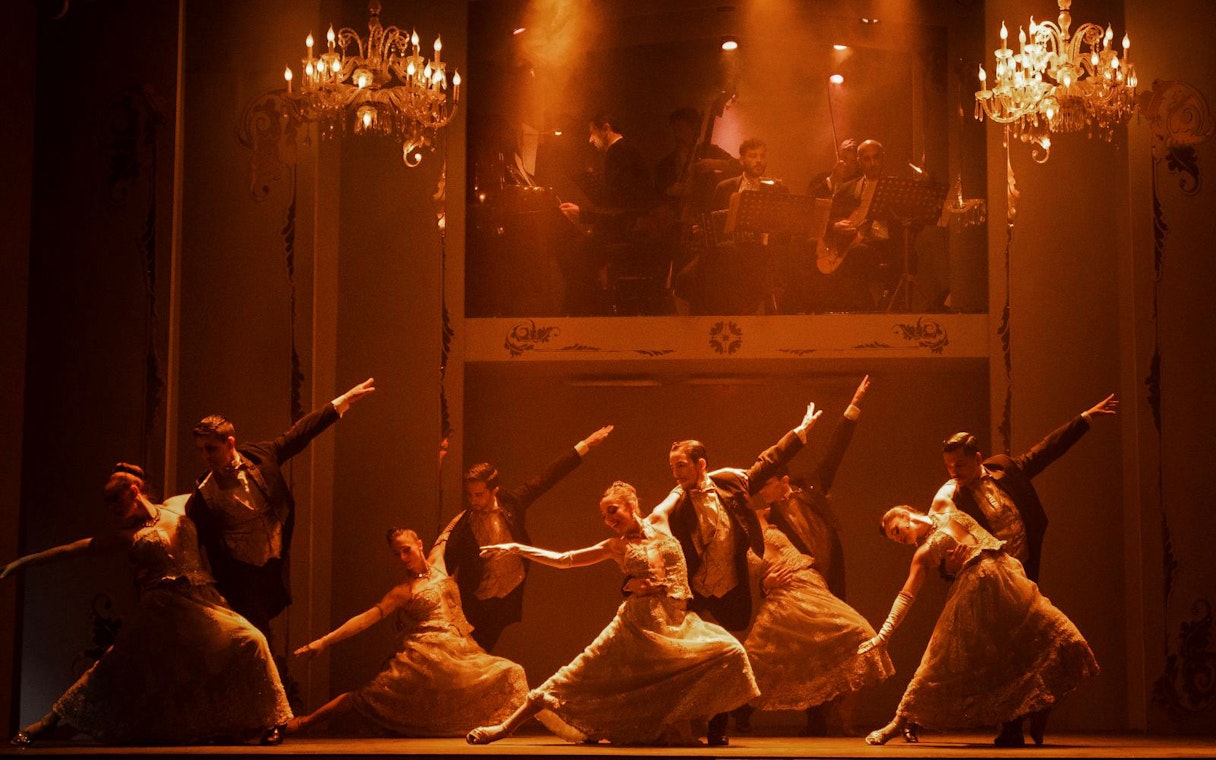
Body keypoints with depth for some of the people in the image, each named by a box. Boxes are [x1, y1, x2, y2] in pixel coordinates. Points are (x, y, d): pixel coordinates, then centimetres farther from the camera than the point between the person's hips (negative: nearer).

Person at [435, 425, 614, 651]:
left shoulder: (510, 503, -5)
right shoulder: (461, 525, -11)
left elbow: (548, 478, 0)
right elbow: (443, 568, -13)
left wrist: (585, 446, 2)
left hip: (514, 597, 2)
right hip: (480, 605, -2)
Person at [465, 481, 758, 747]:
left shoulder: (659, 524, 9)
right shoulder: (616, 546, 9)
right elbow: (563, 559, 10)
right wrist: (518, 549, 7)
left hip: (678, 622, 1)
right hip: (638, 623, -1)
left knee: (730, 654, -21)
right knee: (585, 675, -4)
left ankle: (712, 726, -5)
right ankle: (506, 727, 1)